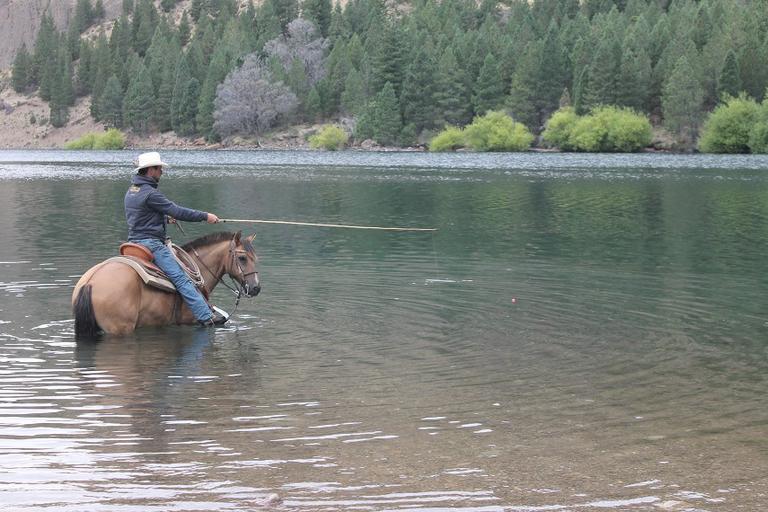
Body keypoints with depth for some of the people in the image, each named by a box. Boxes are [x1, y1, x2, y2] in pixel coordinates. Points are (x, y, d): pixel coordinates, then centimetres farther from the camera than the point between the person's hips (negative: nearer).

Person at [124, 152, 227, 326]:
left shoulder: (132, 190, 12)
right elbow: (177, 211, -18)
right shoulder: (150, 194, -19)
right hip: (151, 243, -11)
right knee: (181, 277, -14)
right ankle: (206, 316, -19)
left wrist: (165, 218, 23)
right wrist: (205, 216, -11)